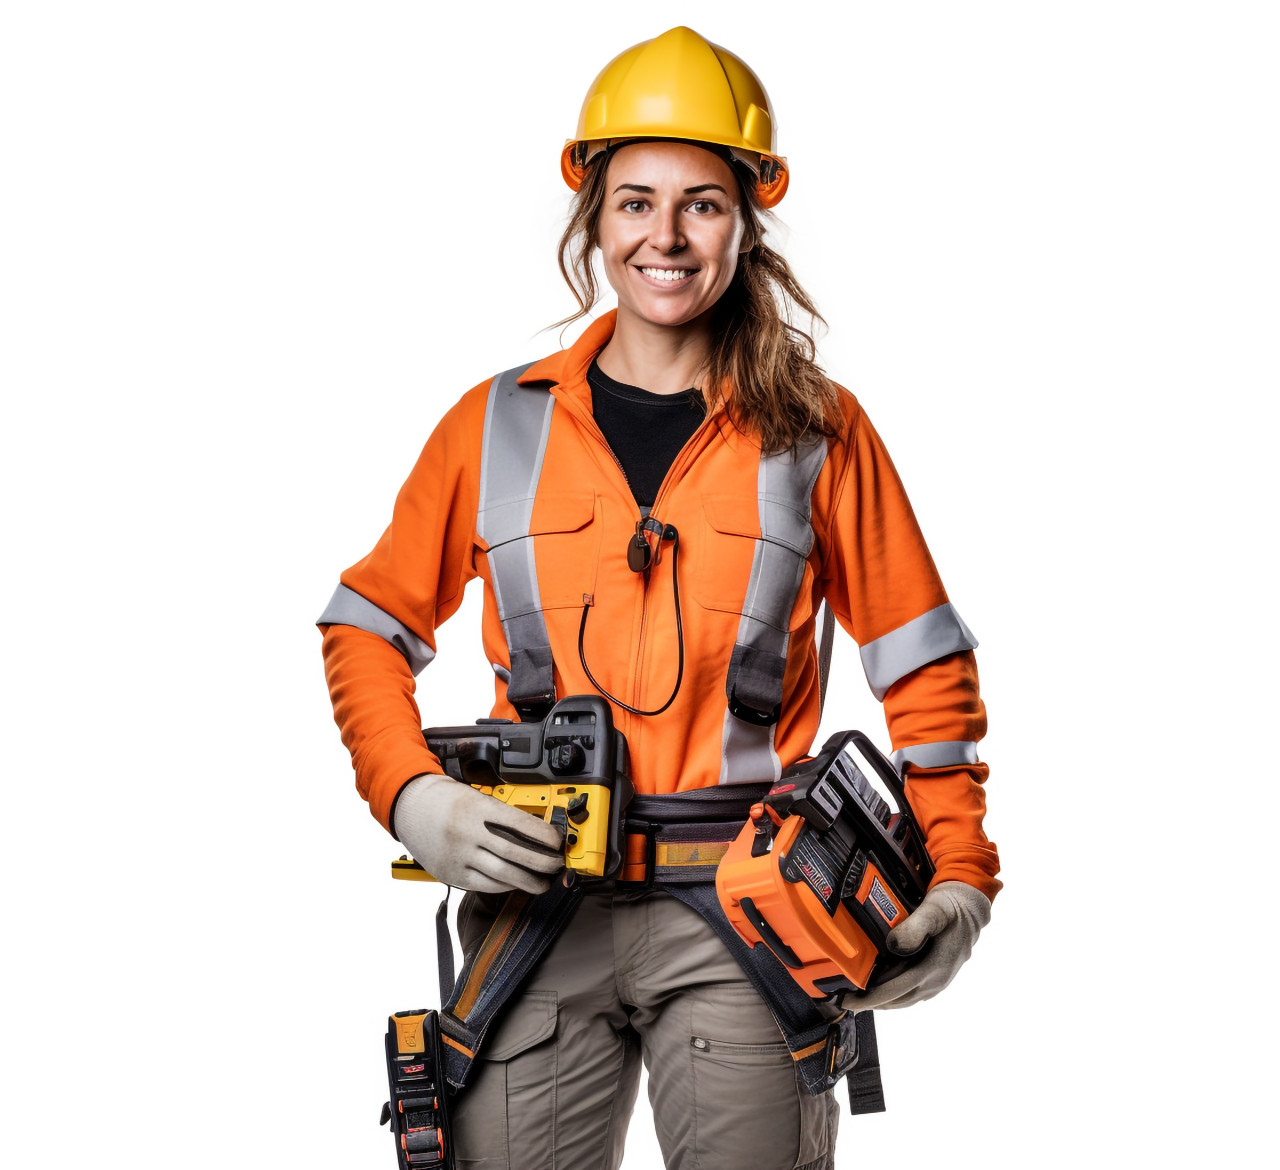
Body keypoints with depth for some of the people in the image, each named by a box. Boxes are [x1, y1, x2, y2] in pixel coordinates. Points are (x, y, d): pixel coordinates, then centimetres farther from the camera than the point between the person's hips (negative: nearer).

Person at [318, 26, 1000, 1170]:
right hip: (537, 904, 1)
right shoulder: (498, 426, 7)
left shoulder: (819, 432, 5)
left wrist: (960, 877, -1)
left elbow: (923, 666, 8)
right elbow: (368, 627, 13)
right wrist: (412, 797, -4)